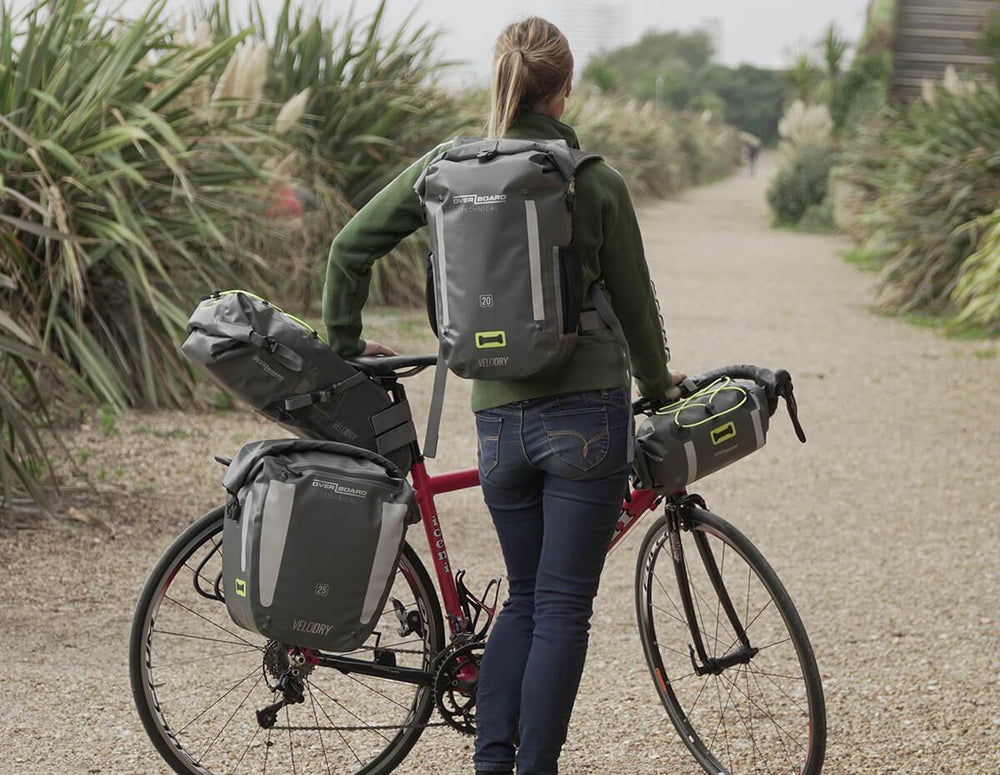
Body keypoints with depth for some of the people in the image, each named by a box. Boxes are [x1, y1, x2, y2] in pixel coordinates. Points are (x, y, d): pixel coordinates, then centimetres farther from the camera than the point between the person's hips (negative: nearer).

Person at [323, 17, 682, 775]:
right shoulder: (598, 183, -4)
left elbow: (351, 247, 6)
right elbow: (634, 301, 5)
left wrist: (344, 342, 22)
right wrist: (659, 383, 23)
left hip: (499, 419, 3)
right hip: (584, 417, -3)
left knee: (525, 597, 18)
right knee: (563, 606, 3)